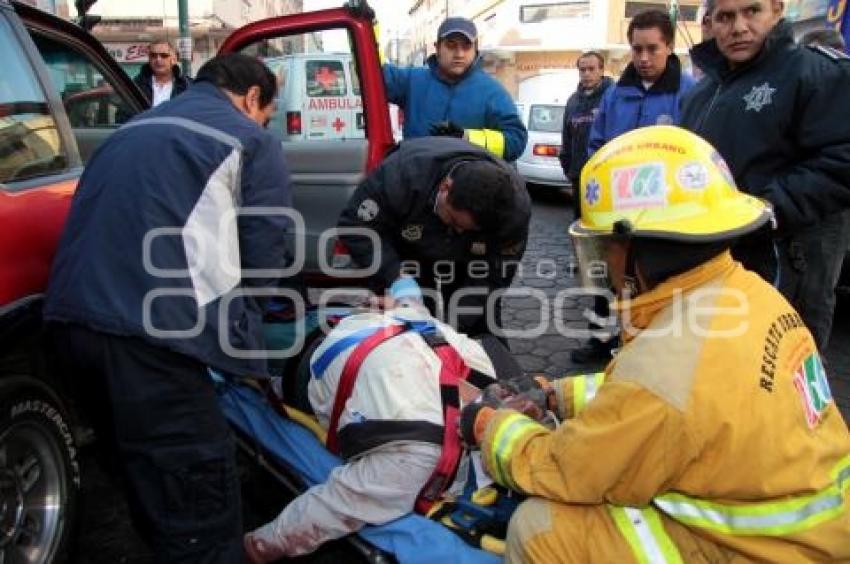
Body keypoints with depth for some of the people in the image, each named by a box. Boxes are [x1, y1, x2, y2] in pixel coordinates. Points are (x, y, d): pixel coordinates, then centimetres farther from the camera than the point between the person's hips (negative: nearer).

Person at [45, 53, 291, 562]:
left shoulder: (136, 128, 28)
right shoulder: (252, 141, 7)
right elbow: (264, 253, 5)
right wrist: (246, 331, 23)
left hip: (70, 316, 8)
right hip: (145, 327, -8)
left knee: (146, 476, 25)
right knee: (198, 490, -1)